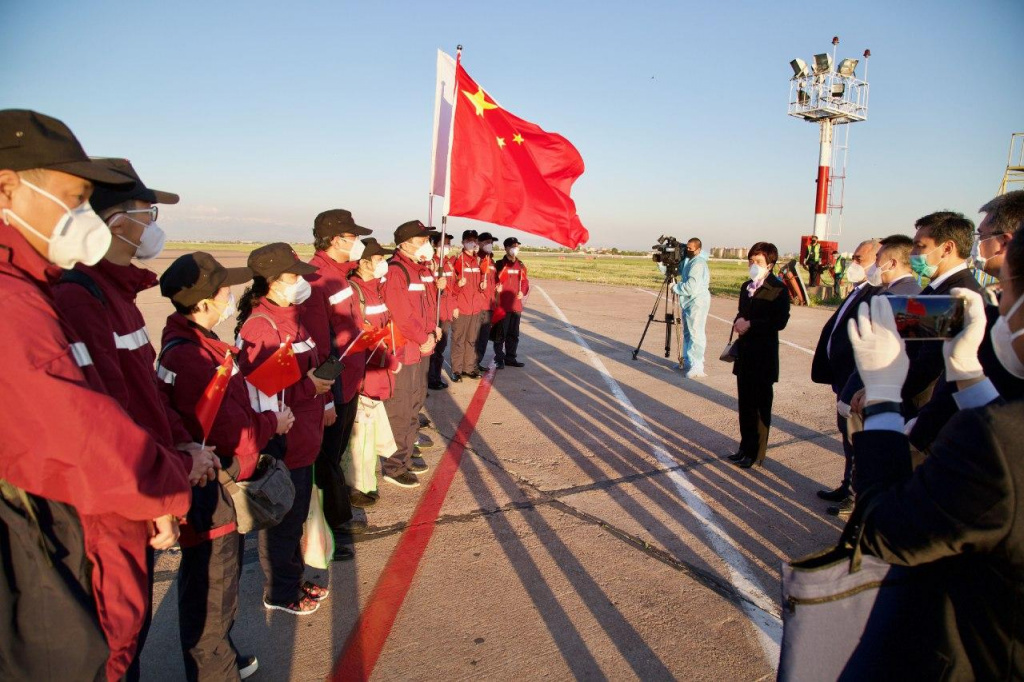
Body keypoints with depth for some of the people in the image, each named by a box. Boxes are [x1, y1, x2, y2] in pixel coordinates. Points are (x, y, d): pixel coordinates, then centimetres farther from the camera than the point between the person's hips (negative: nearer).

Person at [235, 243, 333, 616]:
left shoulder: (291, 317, 10)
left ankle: (293, 579, 38)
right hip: (281, 443, -9)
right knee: (282, 520, 7)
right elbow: (258, 389, -24)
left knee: (295, 515, 21)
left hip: (303, 438, 9)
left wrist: (324, 400, 10)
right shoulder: (258, 327, -20)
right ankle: (280, 594, 26)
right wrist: (308, 386, -25)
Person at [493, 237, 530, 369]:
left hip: (516, 305, 5)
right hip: (502, 305, -5)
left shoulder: (520, 265, 10)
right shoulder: (500, 264, -4)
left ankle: (511, 358, 24)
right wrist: (497, 288, -24)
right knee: (500, 333, -1)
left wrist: (523, 292, -1)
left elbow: (525, 281, 16)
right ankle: (499, 359, 8)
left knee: (514, 334, 13)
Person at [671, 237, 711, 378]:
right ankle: (687, 362, 25)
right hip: (688, 302, 10)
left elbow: (691, 287, -24)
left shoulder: (698, 263, -16)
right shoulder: (687, 261, 14)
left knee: (695, 334, -11)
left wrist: (675, 287, -11)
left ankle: (697, 368, -11)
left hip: (697, 303, -10)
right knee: (687, 333, 15)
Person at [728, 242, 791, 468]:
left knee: (761, 406, 3)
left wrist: (750, 324, -18)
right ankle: (745, 447, 25)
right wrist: (738, 322, -1)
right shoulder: (746, 287, 12)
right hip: (744, 353, 7)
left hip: (764, 356, -7)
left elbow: (780, 321, -18)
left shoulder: (778, 289, -11)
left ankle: (755, 453, 11)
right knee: (745, 403, 14)